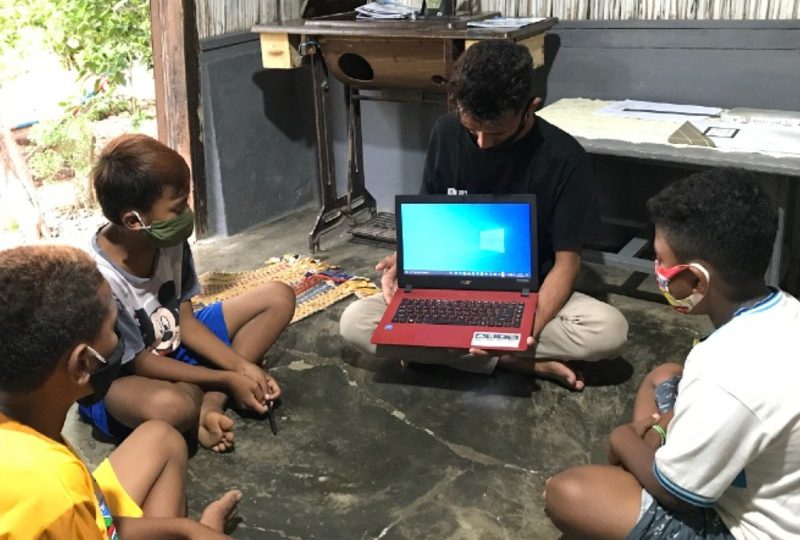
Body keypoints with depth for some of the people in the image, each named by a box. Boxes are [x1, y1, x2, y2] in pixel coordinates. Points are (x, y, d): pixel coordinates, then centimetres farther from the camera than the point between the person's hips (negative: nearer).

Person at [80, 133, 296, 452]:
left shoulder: (169, 240, -14)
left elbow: (186, 321, -3)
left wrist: (243, 366, -15)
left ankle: (210, 404, -14)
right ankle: (216, 397, -7)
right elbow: (140, 363, -21)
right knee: (169, 405, -45)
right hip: (117, 381, -7)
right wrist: (228, 380, -19)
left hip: (173, 346, 7)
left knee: (278, 298, -4)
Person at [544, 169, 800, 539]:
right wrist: (667, 424, 1)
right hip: (759, 482, 9)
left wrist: (626, 441, -3)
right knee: (663, 378, 21)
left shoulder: (728, 378, -37)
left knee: (565, 494, -18)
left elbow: (671, 491, -21)